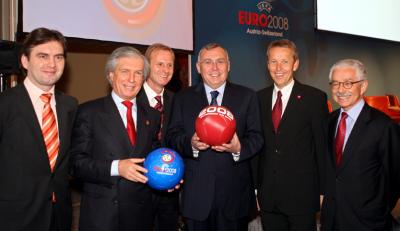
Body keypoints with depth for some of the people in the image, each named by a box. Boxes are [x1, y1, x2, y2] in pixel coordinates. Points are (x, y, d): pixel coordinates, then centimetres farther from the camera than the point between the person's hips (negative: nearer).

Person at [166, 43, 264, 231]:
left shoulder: (247, 97, 5)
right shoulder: (182, 98, 7)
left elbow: (256, 137, 2)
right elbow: (172, 136, 2)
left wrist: (239, 148, -19)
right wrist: (191, 143, -19)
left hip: (235, 193, 0)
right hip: (196, 193, 0)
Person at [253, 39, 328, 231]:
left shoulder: (315, 98, -6)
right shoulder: (259, 98, 5)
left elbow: (322, 145, -6)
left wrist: (323, 190, -6)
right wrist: (255, 185, 5)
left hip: (302, 195, -3)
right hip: (267, 195, 4)